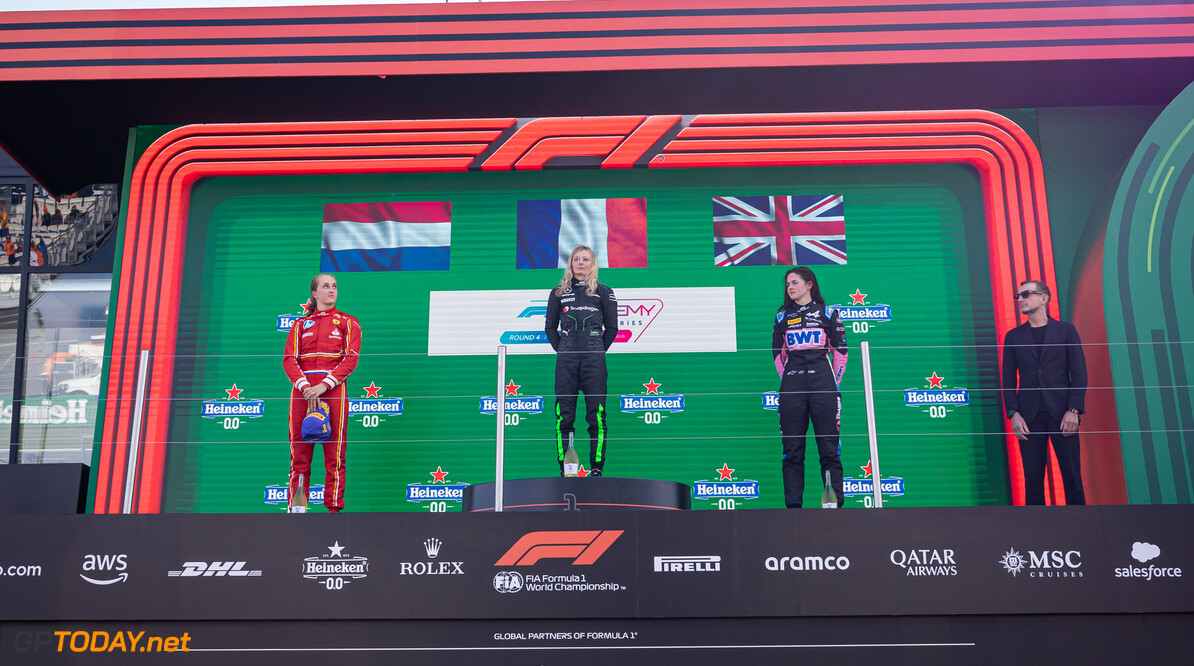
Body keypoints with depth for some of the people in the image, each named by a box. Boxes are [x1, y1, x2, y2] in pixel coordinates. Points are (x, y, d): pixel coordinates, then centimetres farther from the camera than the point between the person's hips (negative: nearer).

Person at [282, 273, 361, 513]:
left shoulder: (348, 322, 11)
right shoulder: (300, 324, 18)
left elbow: (351, 358, -1)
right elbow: (289, 360, 7)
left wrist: (324, 385, -13)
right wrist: (305, 386, -11)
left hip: (333, 390, -2)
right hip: (302, 390, 2)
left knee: (334, 454, -6)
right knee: (299, 454, 0)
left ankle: (334, 507, -4)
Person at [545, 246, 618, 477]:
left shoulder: (604, 293, 9)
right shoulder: (559, 293, 14)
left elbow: (611, 328, 10)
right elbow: (550, 327, 16)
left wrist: (598, 351, 5)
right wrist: (562, 350, 8)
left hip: (594, 361, -2)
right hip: (566, 361, 2)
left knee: (596, 416, -5)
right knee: (564, 416, -1)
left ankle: (597, 468, -1)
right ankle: (564, 469, 4)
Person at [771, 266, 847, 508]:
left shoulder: (827, 313, 7)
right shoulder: (782, 317, 14)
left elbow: (840, 352, 8)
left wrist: (832, 384, 5)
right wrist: (789, 381, 10)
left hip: (822, 382, -2)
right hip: (791, 385, 2)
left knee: (829, 447, -3)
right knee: (792, 449, 0)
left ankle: (836, 504, 0)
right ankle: (793, 505, 2)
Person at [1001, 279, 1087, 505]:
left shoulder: (1066, 330, 7)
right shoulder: (1013, 336, 12)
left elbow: (1079, 373, 3)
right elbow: (1008, 379, 9)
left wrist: (1073, 410, -8)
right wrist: (1013, 413, -4)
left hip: (1062, 414, -1)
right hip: (1029, 417, 2)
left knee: (1072, 477, -2)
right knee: (1033, 480, 2)